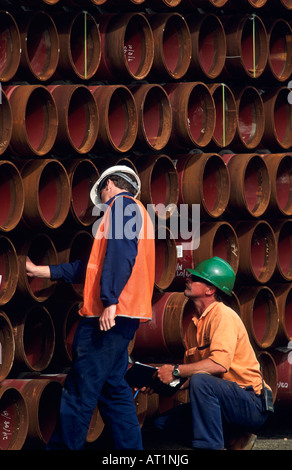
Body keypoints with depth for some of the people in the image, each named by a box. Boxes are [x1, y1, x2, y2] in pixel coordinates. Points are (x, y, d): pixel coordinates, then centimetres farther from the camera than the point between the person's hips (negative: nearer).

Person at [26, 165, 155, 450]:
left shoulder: (121, 204, -1)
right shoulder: (135, 212, 28)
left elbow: (121, 252, -18)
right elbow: (95, 266, 30)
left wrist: (110, 300, -27)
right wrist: (42, 272, 32)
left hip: (110, 313, -10)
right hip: (119, 318, 10)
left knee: (79, 391, -10)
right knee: (113, 387, 11)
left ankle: (62, 448, -10)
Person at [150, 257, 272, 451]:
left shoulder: (223, 315, -13)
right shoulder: (195, 323, 14)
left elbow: (219, 364, -27)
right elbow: (191, 371, 18)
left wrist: (175, 370, -22)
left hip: (251, 404, -9)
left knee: (200, 381, -34)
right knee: (163, 423, 3)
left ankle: (210, 446, -25)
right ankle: (233, 440, 5)